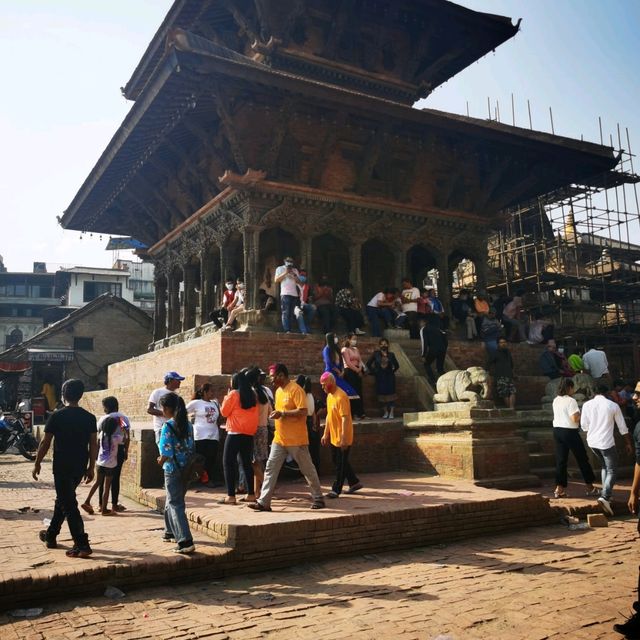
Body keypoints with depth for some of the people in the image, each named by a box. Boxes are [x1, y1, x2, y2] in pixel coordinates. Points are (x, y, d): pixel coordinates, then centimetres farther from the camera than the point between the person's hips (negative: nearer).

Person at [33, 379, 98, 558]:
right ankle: (50, 535, 37)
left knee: (68, 505, -2)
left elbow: (45, 442, -7)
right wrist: (91, 467, 10)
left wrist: (37, 463, 6)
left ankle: (82, 545, -8)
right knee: (63, 499, 23)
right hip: (80, 467, 5)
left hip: (62, 467, -5)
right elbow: (93, 444, 2)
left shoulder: (57, 416, -10)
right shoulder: (89, 417, 1)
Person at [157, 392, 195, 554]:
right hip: (186, 469, 7)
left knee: (175, 505, -3)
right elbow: (191, 448, 8)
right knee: (170, 501, 24)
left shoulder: (168, 427, -16)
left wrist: (160, 461, 2)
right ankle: (171, 532, 38)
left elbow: (166, 453, -19)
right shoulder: (188, 424, 5)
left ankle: (186, 541, -10)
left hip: (173, 471, -7)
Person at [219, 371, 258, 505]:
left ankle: (231, 496, -7)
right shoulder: (252, 395, 9)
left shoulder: (233, 394, -7)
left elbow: (224, 412, -2)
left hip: (235, 432, -6)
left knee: (228, 463, -1)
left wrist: (226, 397, 10)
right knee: (247, 463, 13)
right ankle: (250, 494, 14)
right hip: (249, 432, 6)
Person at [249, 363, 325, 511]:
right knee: (270, 469, 2)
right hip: (279, 439, 8)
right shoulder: (278, 391, 13)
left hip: (296, 440, -8)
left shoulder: (296, 390, -14)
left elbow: (303, 412, -23)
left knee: (308, 470, 5)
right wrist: (276, 414, 7)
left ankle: (318, 499, 19)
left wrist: (282, 413, -23)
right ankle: (264, 502, 4)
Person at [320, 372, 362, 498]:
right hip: (333, 436, 10)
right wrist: (325, 434, 17)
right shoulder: (329, 395, 9)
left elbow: (345, 418, -24)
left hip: (342, 437, -10)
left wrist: (343, 438, -26)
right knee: (337, 461, 16)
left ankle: (336, 490, 9)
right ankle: (354, 482, 28)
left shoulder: (340, 397, -20)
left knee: (341, 464, 1)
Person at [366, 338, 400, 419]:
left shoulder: (391, 354, 1)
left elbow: (396, 366, 11)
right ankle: (385, 411, 15)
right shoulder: (376, 354, -2)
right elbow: (368, 364, 5)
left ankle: (391, 412, 3)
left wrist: (392, 371, 3)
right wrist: (373, 371, 2)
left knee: (390, 393, -4)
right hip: (380, 377, 0)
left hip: (389, 377, 0)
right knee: (382, 394, 2)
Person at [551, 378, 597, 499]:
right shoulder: (571, 401, -15)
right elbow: (575, 418, -20)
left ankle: (559, 489, 4)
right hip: (569, 432, -7)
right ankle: (590, 487, 18)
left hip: (557, 430, 7)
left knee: (561, 460, 8)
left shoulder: (556, 400, 8)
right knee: (582, 458, 8)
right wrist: (581, 414, -1)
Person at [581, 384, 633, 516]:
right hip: (606, 442, -4)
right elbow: (622, 427, 1)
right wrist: (628, 443, 13)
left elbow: (584, 425, 4)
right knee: (612, 471, 3)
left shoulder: (587, 405, 0)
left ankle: (607, 494, 23)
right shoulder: (613, 405, -6)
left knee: (605, 467, 24)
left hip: (592, 442, 4)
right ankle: (605, 496, -17)